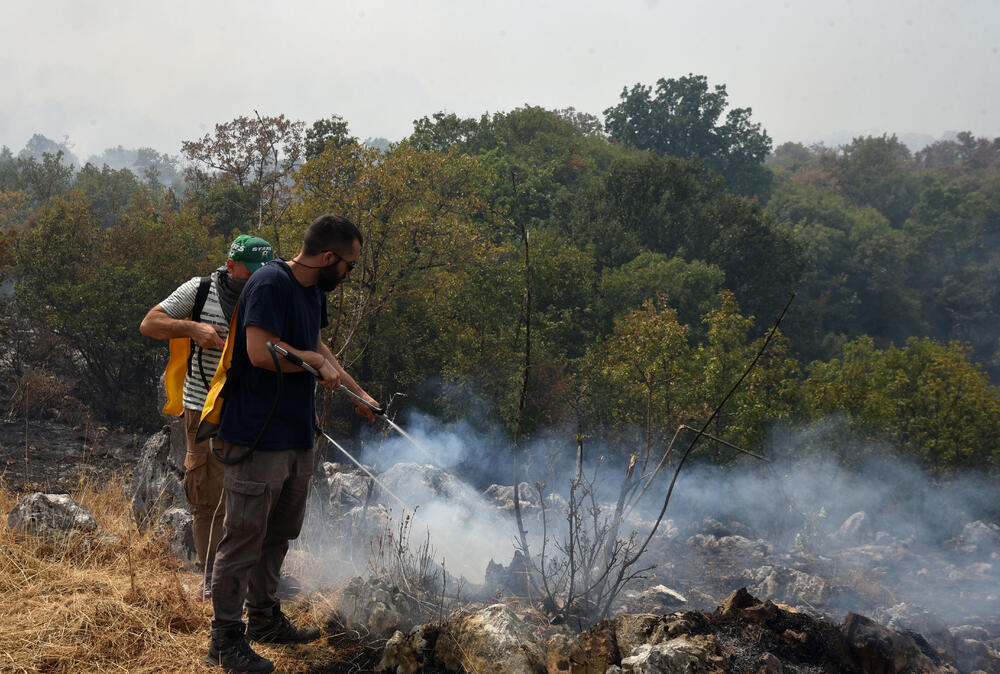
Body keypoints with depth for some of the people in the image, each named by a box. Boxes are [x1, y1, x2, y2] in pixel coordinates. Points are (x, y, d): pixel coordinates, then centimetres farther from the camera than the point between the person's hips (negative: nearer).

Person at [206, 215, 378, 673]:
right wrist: (317, 362, -14)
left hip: (297, 439, 10)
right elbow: (260, 351, -28)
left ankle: (264, 618, 36)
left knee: (278, 536, 20)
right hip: (256, 441, -10)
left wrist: (358, 393, 31)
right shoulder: (271, 284, -18)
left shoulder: (315, 294, 13)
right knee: (243, 542, -1)